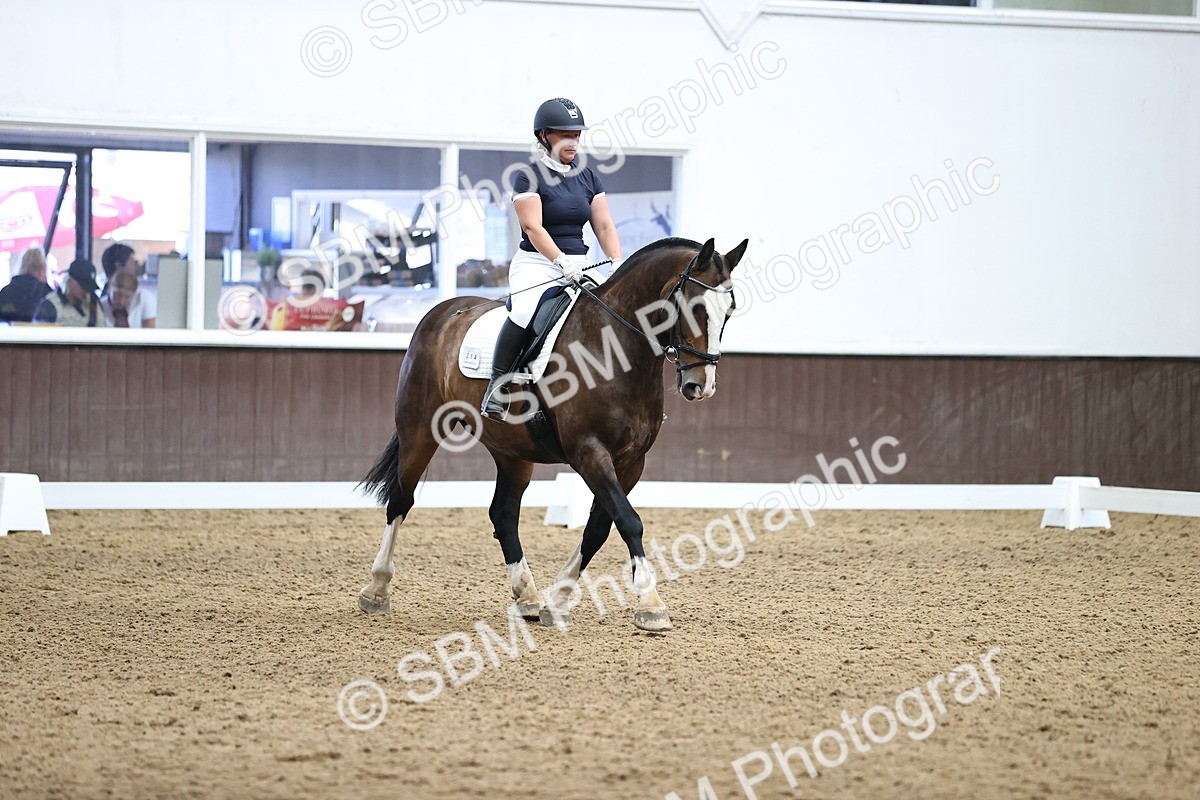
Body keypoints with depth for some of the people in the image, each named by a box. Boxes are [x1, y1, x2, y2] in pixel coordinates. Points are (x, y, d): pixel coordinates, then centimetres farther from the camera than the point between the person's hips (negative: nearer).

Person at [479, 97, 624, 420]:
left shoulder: (588, 177, 14)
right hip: (536, 264, -6)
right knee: (526, 310, -34)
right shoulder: (529, 178, -4)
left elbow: (604, 226, 11)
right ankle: (497, 386, -29)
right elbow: (533, 227, -15)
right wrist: (562, 262, -28)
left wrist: (618, 264, -7)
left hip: (579, 268, 6)